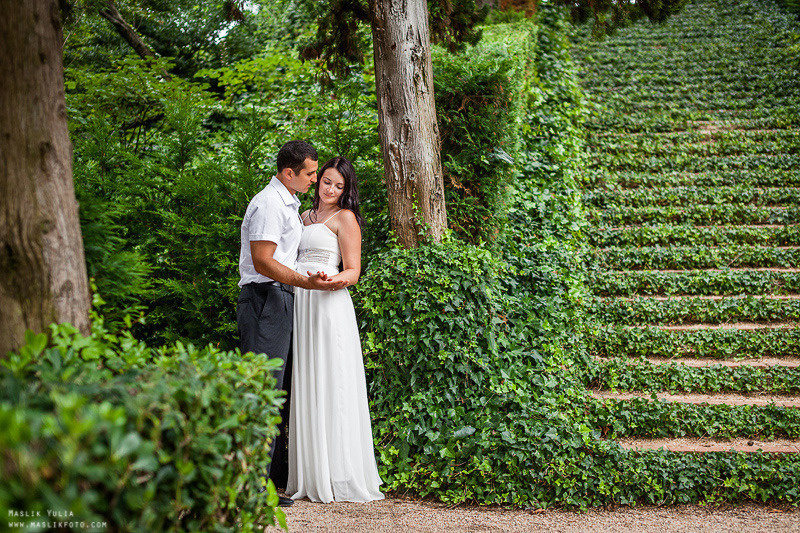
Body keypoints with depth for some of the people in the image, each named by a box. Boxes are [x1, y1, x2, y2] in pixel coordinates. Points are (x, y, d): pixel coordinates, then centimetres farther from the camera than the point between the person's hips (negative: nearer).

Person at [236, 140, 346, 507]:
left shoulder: (290, 204, 22)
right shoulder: (269, 203, -11)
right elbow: (262, 261, -19)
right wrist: (307, 282, -27)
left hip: (282, 302, 10)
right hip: (265, 301, -10)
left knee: (279, 391, 10)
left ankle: (271, 475, 16)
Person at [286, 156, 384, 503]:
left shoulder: (345, 218, 1)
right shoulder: (305, 216, 21)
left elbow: (353, 271, -6)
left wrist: (331, 279, -25)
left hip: (328, 304, -7)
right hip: (300, 304, 7)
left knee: (329, 387, -7)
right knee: (305, 388, 4)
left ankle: (337, 477, -2)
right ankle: (310, 475, 9)